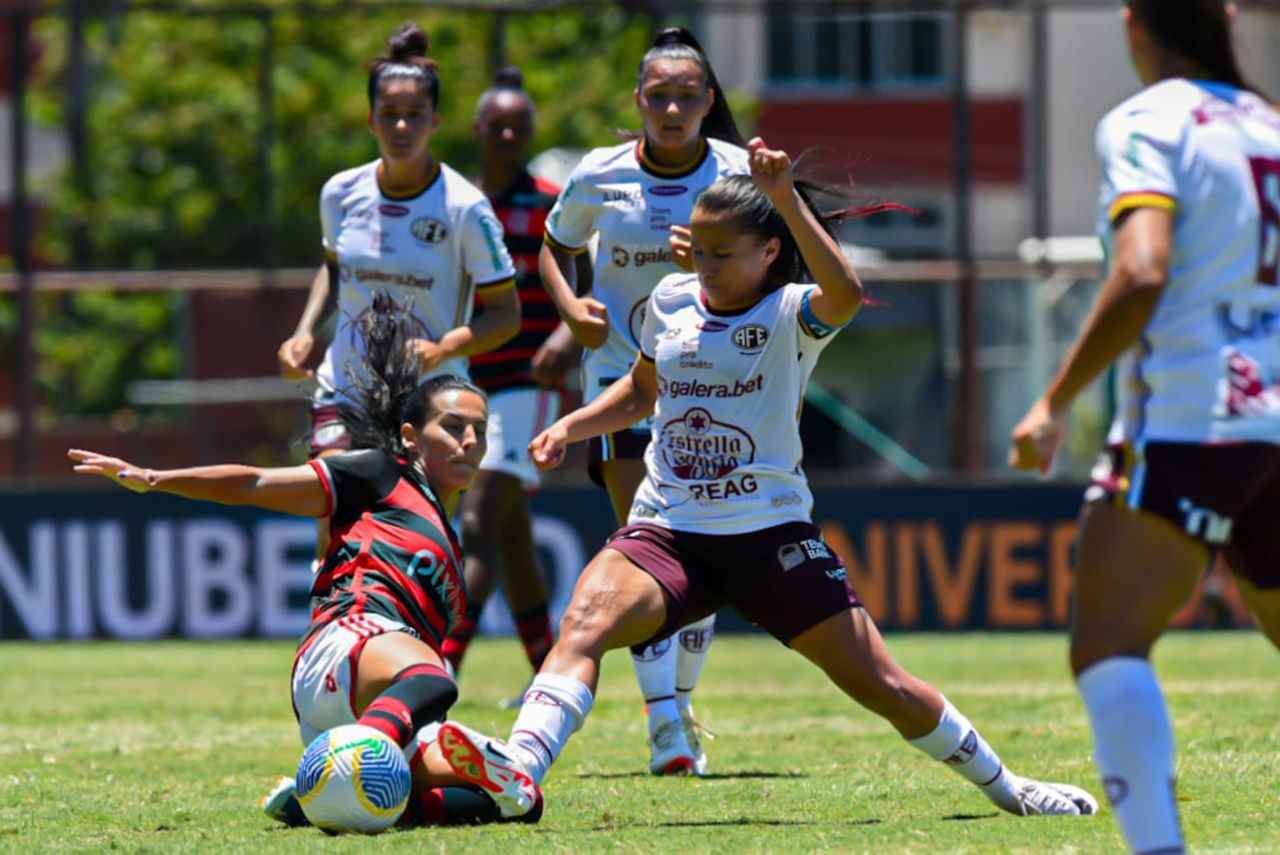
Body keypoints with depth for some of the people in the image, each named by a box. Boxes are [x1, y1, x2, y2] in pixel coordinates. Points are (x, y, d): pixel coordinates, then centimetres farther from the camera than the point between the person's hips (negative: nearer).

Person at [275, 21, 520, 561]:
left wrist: (444, 348, -23)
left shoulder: (465, 209, -11)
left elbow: (505, 313, -7)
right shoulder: (341, 194, 1)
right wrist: (305, 332, 7)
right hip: (344, 395, 3)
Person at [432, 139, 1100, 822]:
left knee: (880, 685, -1)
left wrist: (787, 201, -38)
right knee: (586, 621, -29)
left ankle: (1003, 786, 22)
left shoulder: (792, 314, -5)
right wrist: (569, 427, 13)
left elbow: (845, 294, -31)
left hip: (770, 534, -2)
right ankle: (517, 769, -47)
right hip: (666, 530, 2)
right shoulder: (672, 300, 8)